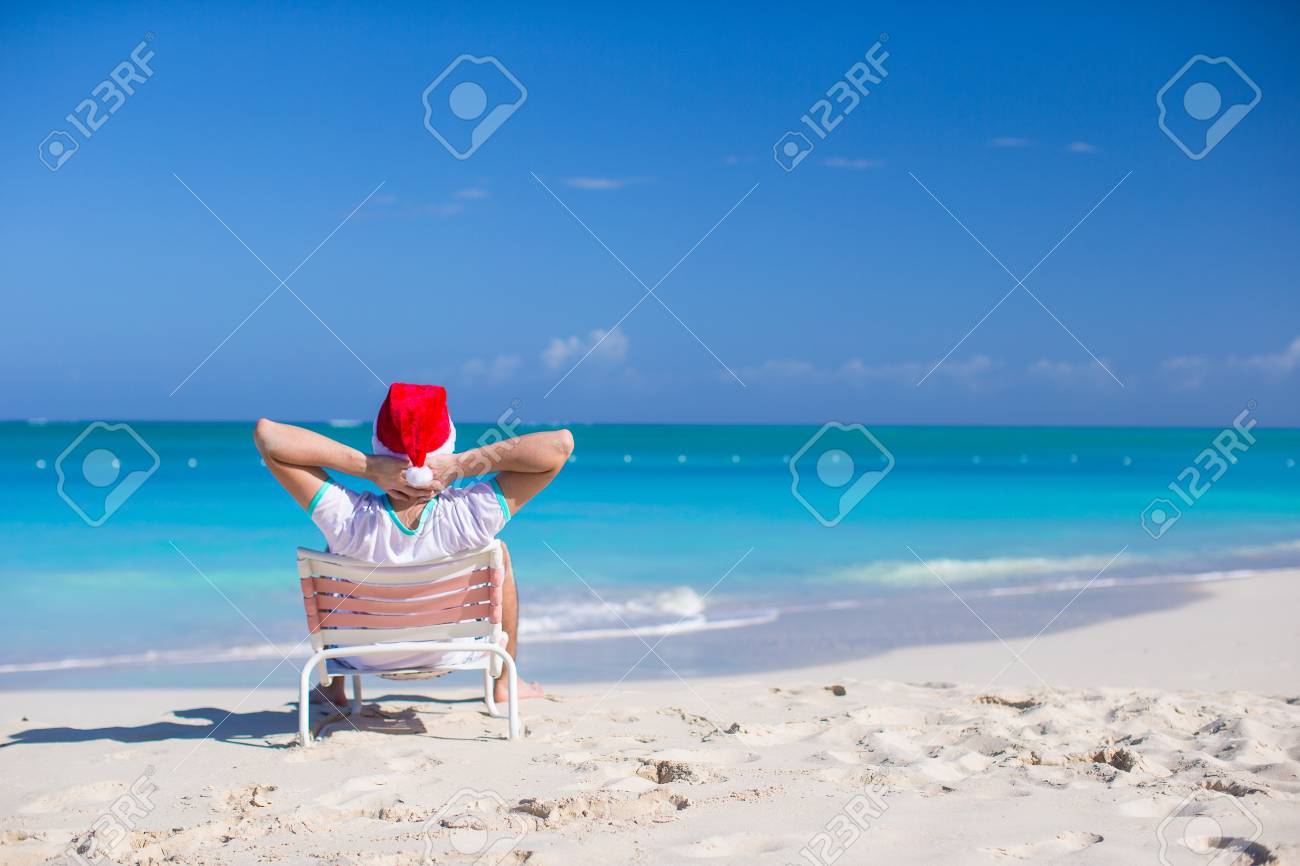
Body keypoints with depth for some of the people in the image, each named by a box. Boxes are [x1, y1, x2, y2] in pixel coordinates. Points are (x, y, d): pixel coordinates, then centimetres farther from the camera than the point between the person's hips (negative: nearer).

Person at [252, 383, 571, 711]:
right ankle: (503, 683, 37)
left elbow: (265, 432, -34)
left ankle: (333, 687, 43)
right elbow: (561, 443, -36)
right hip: (452, 654, 0)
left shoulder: (347, 519, -36)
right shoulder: (470, 518, -36)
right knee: (499, 553, 24)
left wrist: (365, 466, -38)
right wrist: (464, 463, -38)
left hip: (363, 658, 1)